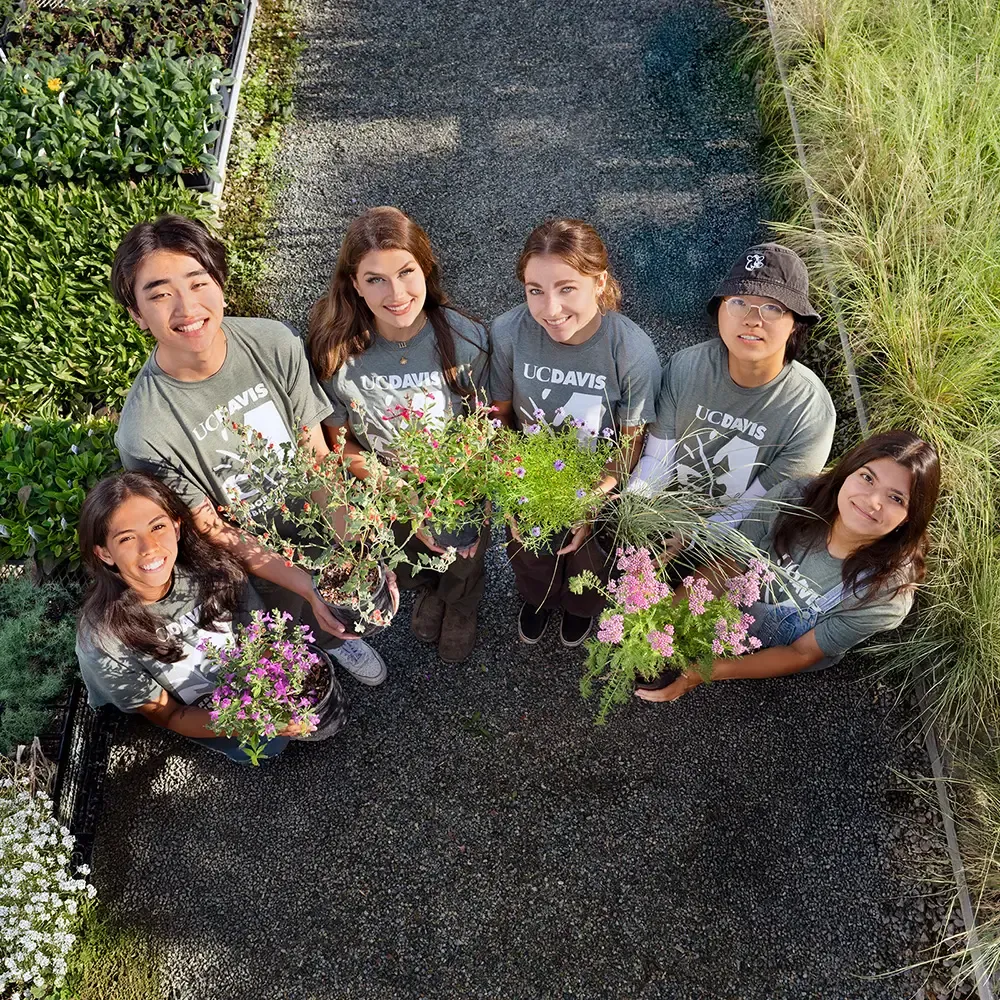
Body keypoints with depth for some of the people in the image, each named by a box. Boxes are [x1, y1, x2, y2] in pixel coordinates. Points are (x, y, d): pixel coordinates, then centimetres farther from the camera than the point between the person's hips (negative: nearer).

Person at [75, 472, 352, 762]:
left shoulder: (212, 567, -26)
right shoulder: (104, 640, -31)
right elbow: (167, 715, -21)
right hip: (189, 709, -2)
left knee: (329, 714, -9)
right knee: (265, 745, -22)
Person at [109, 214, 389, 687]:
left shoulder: (274, 344, -24)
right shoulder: (144, 433, -32)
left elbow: (318, 456, -15)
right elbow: (211, 531, -20)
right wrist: (308, 586, -28)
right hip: (254, 564, -3)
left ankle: (335, 635, 63)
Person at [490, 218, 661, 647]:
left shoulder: (633, 350, -32)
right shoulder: (506, 333, -29)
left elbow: (631, 439, -18)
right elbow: (500, 415, -12)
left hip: (600, 483, -1)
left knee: (588, 557, 28)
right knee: (527, 552, 30)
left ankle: (580, 606, 66)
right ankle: (537, 598, 68)